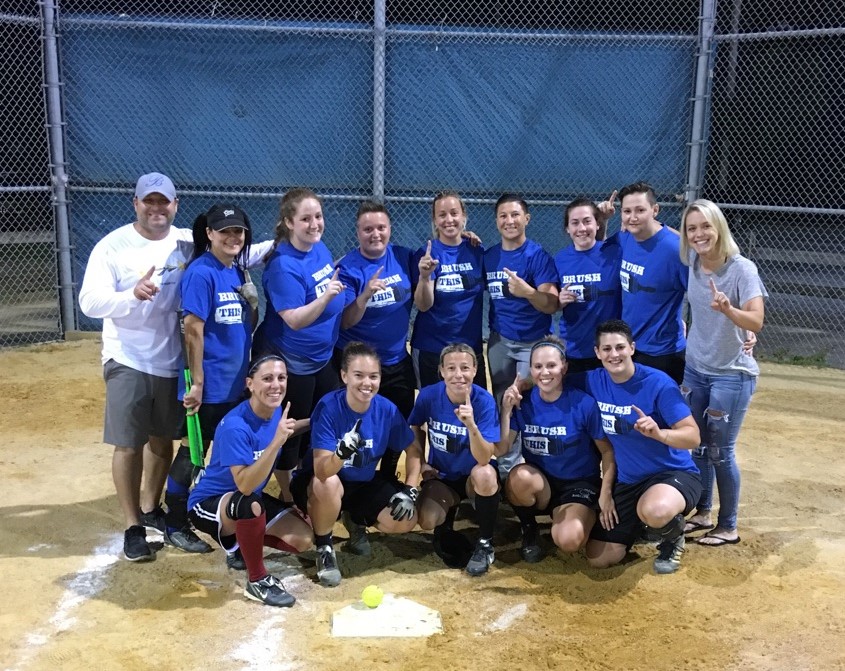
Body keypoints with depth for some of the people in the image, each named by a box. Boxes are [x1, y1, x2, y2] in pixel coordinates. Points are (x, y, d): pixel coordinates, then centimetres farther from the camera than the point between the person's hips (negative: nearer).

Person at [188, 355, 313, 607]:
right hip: (209, 503, -7)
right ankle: (257, 581, -17)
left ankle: (242, 541, 17)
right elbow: (245, 485, -39)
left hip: (248, 501, 7)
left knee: (303, 539, -9)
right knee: (251, 503, -40)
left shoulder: (277, 413, -8)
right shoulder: (235, 426, -31)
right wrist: (277, 442, -46)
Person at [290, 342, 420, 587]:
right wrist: (342, 452, -54)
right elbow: (321, 471, -34)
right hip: (319, 484, -4)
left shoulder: (387, 410, -15)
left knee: (405, 520, -16)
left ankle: (356, 521, 17)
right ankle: (324, 548, -9)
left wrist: (409, 490, -12)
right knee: (329, 484, -38)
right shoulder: (328, 407, -26)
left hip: (364, 484, 4)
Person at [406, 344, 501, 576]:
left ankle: (485, 544, -12)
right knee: (427, 521, -26)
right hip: (441, 475, 1)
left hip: (473, 475, -1)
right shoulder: (428, 395, -16)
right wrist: (420, 465, 0)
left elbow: (484, 459, -31)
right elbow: (415, 431, 7)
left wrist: (471, 425, -46)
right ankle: (449, 508, 13)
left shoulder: (484, 401, -23)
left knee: (484, 474, -37)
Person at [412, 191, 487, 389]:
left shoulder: (477, 251, 2)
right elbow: (423, 305, -14)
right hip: (431, 347, -3)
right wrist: (424, 277, -30)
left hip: (471, 344, 3)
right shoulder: (427, 253, -7)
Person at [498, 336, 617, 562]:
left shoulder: (584, 404, -14)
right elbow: (501, 450, -11)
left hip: (579, 484, -2)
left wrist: (605, 494, -13)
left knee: (569, 541, -30)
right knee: (520, 476, -34)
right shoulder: (523, 402, -6)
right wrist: (506, 409, -19)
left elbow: (607, 451, -5)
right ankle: (529, 528, -3)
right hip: (539, 482, 2)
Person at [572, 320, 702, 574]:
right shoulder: (592, 381, -5)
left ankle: (673, 536, -2)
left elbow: (693, 437, -22)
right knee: (598, 559, 3)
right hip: (627, 481, 5)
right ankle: (641, 521, 29)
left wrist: (659, 433, -42)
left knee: (655, 512, -41)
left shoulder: (658, 383, -19)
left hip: (672, 472, -5)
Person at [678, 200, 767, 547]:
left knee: (720, 452, 1)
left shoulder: (742, 269, -19)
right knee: (697, 445, 14)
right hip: (694, 368, 6)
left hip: (732, 375, -5)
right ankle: (702, 512, 32)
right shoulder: (692, 262, -4)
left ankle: (728, 527, 18)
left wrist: (728, 309, -49)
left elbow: (756, 321, -31)